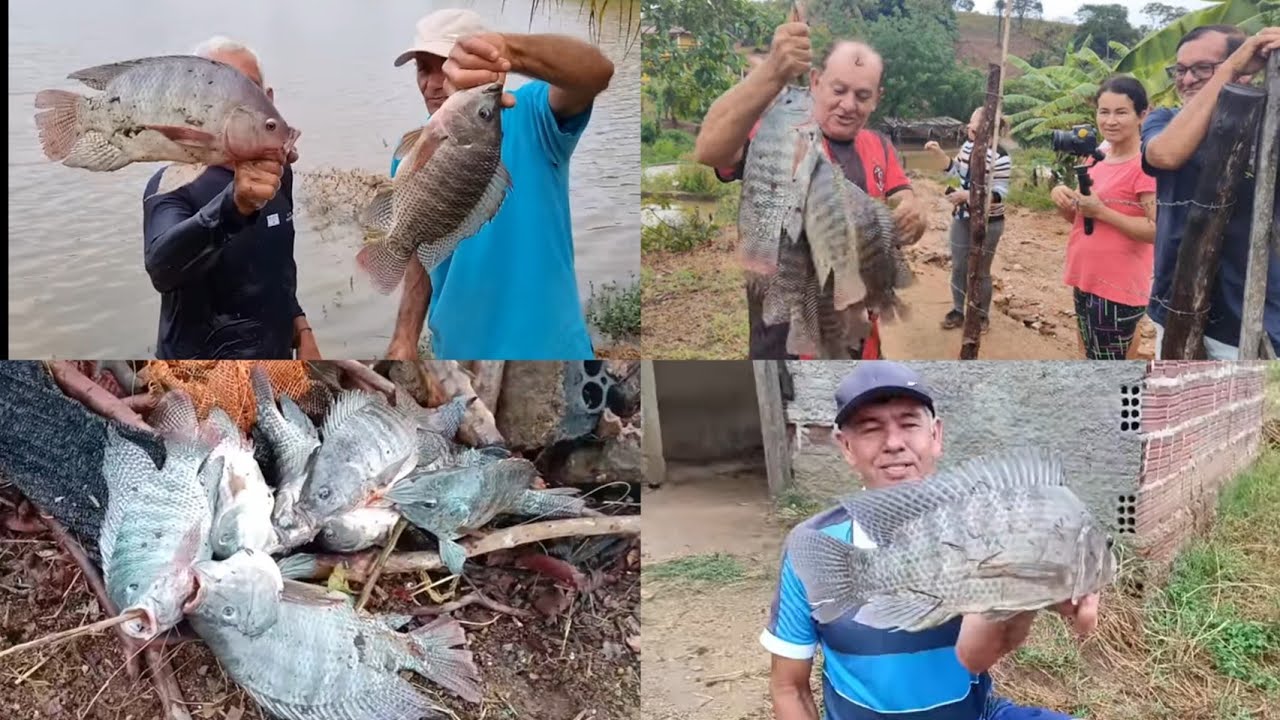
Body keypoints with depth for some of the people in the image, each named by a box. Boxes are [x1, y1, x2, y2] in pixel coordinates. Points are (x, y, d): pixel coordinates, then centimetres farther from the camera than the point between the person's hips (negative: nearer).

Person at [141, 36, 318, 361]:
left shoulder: (277, 172, 3)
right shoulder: (173, 184, -17)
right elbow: (162, 267, -37)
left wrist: (300, 326, 8)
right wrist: (235, 204, -52)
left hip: (275, 357, 6)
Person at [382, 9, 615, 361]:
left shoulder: (528, 118, -14)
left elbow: (597, 71, -35)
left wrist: (508, 48, -53)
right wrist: (405, 338, 1)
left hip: (545, 346, -4)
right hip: (456, 347, 5)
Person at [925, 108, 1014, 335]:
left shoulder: (1000, 157, -21)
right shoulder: (968, 146, 1)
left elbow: (999, 193, -22)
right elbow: (956, 171, 17)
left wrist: (967, 195, -29)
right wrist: (939, 152, 4)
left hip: (987, 223, -7)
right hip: (961, 219, 7)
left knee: (980, 271, 5)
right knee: (958, 267, 13)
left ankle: (982, 316, 21)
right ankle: (957, 311, 27)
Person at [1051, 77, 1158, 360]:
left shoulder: (1146, 164, -16)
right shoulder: (1098, 158, 10)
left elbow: (1158, 229, -23)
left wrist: (1101, 212, -22)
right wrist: (1062, 198, -4)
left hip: (1118, 288, -9)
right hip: (1086, 281, 9)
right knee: (1093, 357, 20)